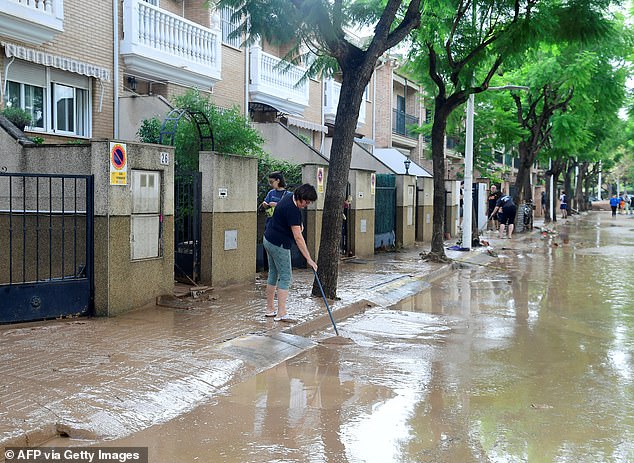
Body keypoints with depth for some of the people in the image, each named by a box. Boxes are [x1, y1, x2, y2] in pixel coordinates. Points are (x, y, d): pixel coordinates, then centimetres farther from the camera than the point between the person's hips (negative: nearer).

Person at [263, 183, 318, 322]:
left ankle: (270, 309, 21)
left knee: (273, 275, 14)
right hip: (279, 244, -10)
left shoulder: (289, 197, 3)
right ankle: (281, 313, -7)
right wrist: (309, 259, -28)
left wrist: (299, 224, 8)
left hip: (269, 240, 10)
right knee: (285, 278, -6)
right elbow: (298, 237, -28)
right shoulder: (292, 209, -25)